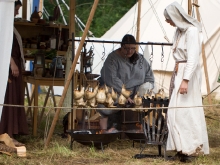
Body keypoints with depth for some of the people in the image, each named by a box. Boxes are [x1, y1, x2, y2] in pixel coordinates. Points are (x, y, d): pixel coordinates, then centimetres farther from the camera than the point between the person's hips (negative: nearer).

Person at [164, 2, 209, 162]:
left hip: (188, 74, -9)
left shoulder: (192, 30, -15)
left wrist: (185, 80, -26)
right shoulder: (180, 30, 11)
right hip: (178, 73, 9)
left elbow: (193, 58, -21)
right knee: (178, 111, 9)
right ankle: (183, 148, 13)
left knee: (183, 111, -10)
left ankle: (189, 148, -4)